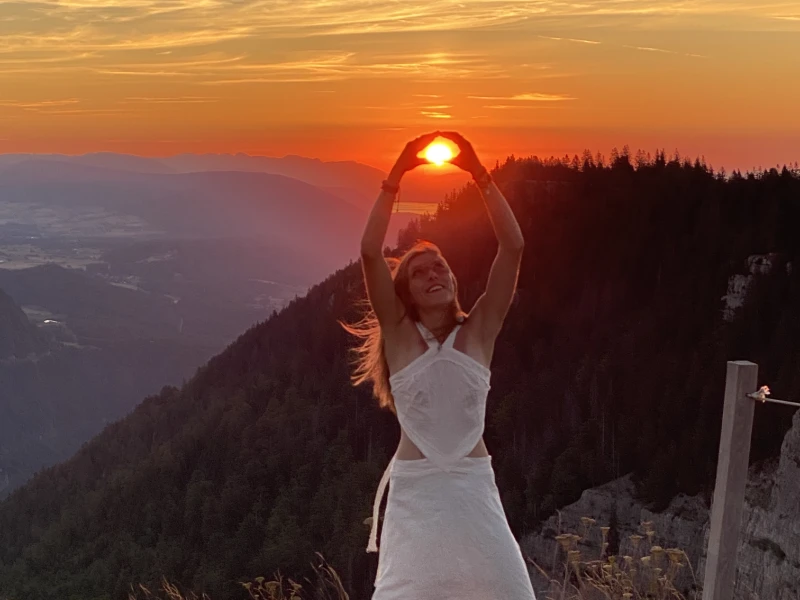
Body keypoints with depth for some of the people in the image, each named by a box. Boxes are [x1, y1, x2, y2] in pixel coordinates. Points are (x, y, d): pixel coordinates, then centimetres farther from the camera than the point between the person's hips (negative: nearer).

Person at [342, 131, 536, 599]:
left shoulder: (479, 331, 3)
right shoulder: (399, 333, 1)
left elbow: (513, 247, -6)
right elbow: (370, 253, -11)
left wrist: (480, 173, -9)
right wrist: (396, 176, -14)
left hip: (474, 488, 1)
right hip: (414, 491, -1)